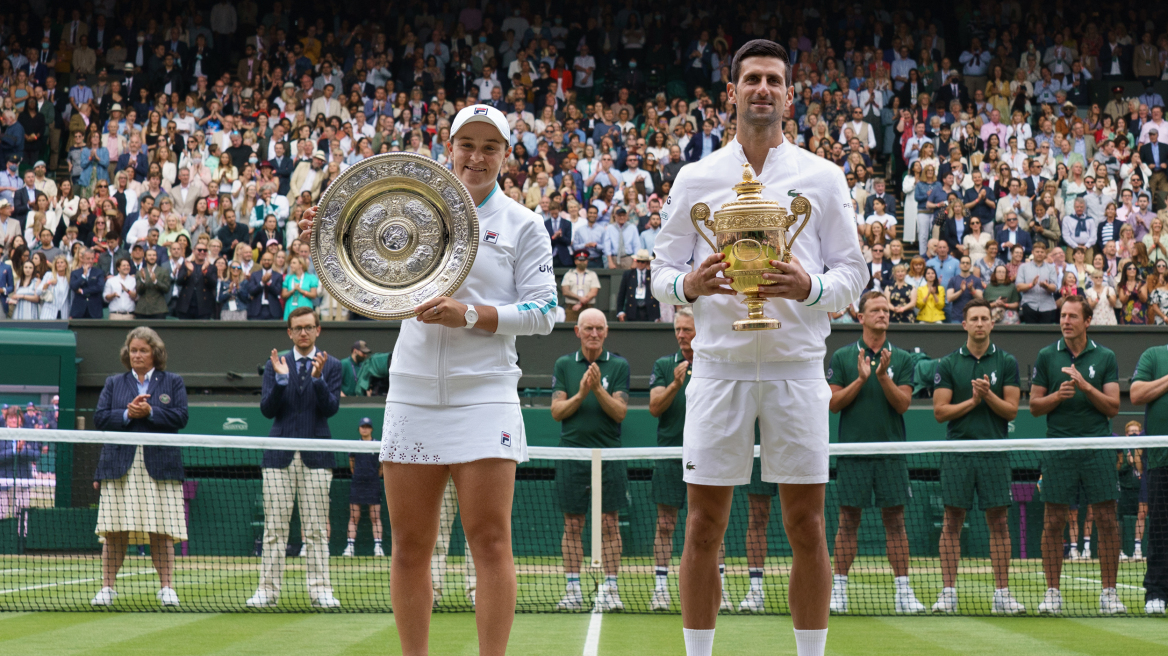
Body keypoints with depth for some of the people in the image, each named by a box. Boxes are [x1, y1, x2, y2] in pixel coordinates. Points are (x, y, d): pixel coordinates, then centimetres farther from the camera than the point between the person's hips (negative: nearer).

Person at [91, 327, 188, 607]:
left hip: (159, 466, -1)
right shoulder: (113, 383, 16)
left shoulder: (173, 382, 11)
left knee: (161, 531, -2)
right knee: (114, 531, -1)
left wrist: (149, 412, -13)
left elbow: (180, 418, -2)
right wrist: (127, 414, -10)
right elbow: (99, 418, 5)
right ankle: (108, 587, 4)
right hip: (120, 466, 1)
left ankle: (166, 588, 3)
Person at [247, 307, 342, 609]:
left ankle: (319, 590, 2)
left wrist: (317, 378, -19)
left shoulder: (331, 365, 7)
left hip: (316, 456, -1)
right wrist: (281, 378, -14)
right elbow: (267, 409, 1)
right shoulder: (275, 364, 10)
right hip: (280, 455, 1)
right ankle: (268, 589, 2)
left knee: (316, 528, 0)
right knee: (274, 527, 0)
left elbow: (331, 408, -4)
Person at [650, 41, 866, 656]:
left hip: (797, 366, 0)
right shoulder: (695, 178, 9)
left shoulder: (822, 177, 8)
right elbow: (662, 271, 9)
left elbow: (852, 272, 7)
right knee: (703, 527, 0)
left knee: (806, 526, 0)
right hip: (719, 365, 0)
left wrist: (811, 287, -15)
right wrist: (689, 285, -14)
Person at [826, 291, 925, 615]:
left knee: (895, 521, 2)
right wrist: (861, 379, -13)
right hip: (853, 452, -1)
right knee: (848, 520, 2)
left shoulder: (902, 358, 7)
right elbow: (834, 403, 0)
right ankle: (839, 589, 6)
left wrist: (883, 376, -16)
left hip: (892, 452, 1)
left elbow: (903, 403, -1)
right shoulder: (842, 357, 5)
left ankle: (903, 591, 4)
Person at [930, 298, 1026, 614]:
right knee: (952, 522, 0)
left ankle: (1002, 594, 4)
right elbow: (940, 411, 1)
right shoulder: (948, 364, 6)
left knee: (999, 522, 1)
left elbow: (1011, 410, 1)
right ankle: (948, 593, 3)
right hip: (957, 453, 0)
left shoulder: (1006, 362, 6)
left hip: (995, 453, 0)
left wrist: (988, 395, -14)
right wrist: (972, 401, -10)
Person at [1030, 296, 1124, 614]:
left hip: (1098, 448, 0)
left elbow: (1113, 407, 0)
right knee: (1053, 522, 1)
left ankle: (1109, 592, 6)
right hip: (1058, 449, 0)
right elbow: (1034, 405, 6)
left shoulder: (1105, 357, 6)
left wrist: (1087, 387, -14)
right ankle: (1052, 592, 8)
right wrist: (1058, 396, -12)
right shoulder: (1046, 356, 7)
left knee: (1106, 521, -1)